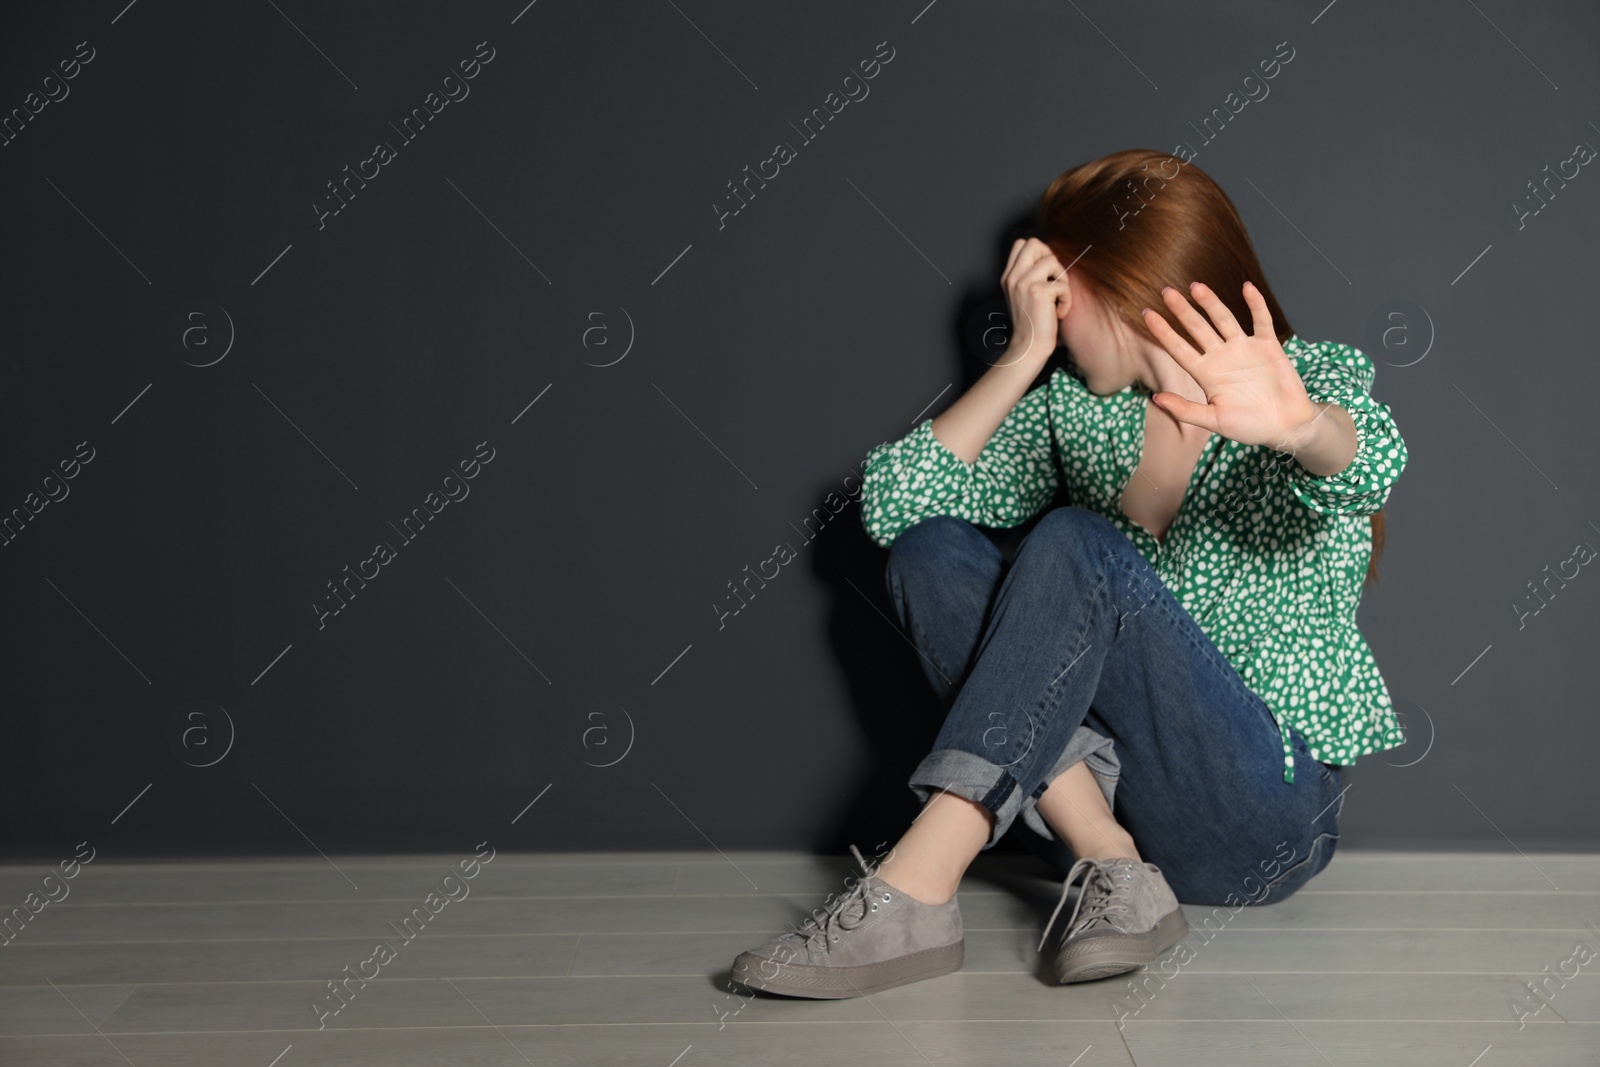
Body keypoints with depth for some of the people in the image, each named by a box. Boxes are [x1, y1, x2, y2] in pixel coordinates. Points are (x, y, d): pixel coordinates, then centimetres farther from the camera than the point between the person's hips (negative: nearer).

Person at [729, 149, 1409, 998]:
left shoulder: (1315, 378, -2)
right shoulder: (1074, 407, 9)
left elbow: (1367, 464, -29)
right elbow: (893, 504, -2)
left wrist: (1299, 427, -52)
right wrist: (1023, 355, -6)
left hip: (1266, 812, -4)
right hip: (1110, 786, 5)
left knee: (1076, 544, -27)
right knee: (929, 550, -14)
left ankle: (913, 894, -34)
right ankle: (1109, 864, -25)